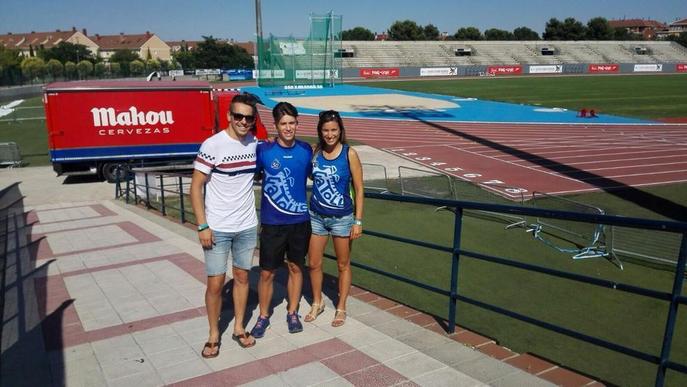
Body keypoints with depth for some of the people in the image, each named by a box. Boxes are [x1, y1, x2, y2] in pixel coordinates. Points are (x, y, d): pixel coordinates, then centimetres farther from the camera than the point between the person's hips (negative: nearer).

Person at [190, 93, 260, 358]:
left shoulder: (255, 143, 1)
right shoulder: (212, 145, -14)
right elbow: (195, 187, -11)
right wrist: (202, 226, -15)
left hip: (247, 226, 5)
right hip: (217, 228, -4)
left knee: (242, 277, 14)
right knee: (215, 283, 3)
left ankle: (239, 328, 30)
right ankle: (214, 335, 22)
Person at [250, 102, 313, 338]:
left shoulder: (306, 150, -1)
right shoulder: (264, 150, -10)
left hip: (300, 221, 3)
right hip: (272, 223, -2)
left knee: (296, 267, 14)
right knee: (267, 272, 6)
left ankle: (292, 313, 32)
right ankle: (263, 316, 26)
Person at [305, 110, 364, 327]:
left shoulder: (349, 154, -11)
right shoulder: (315, 152, -2)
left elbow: (358, 190, -8)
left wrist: (358, 221, -9)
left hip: (342, 218, -3)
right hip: (316, 217, 3)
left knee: (343, 265, 11)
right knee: (314, 264, 12)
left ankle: (341, 308, 28)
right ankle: (317, 303, 34)